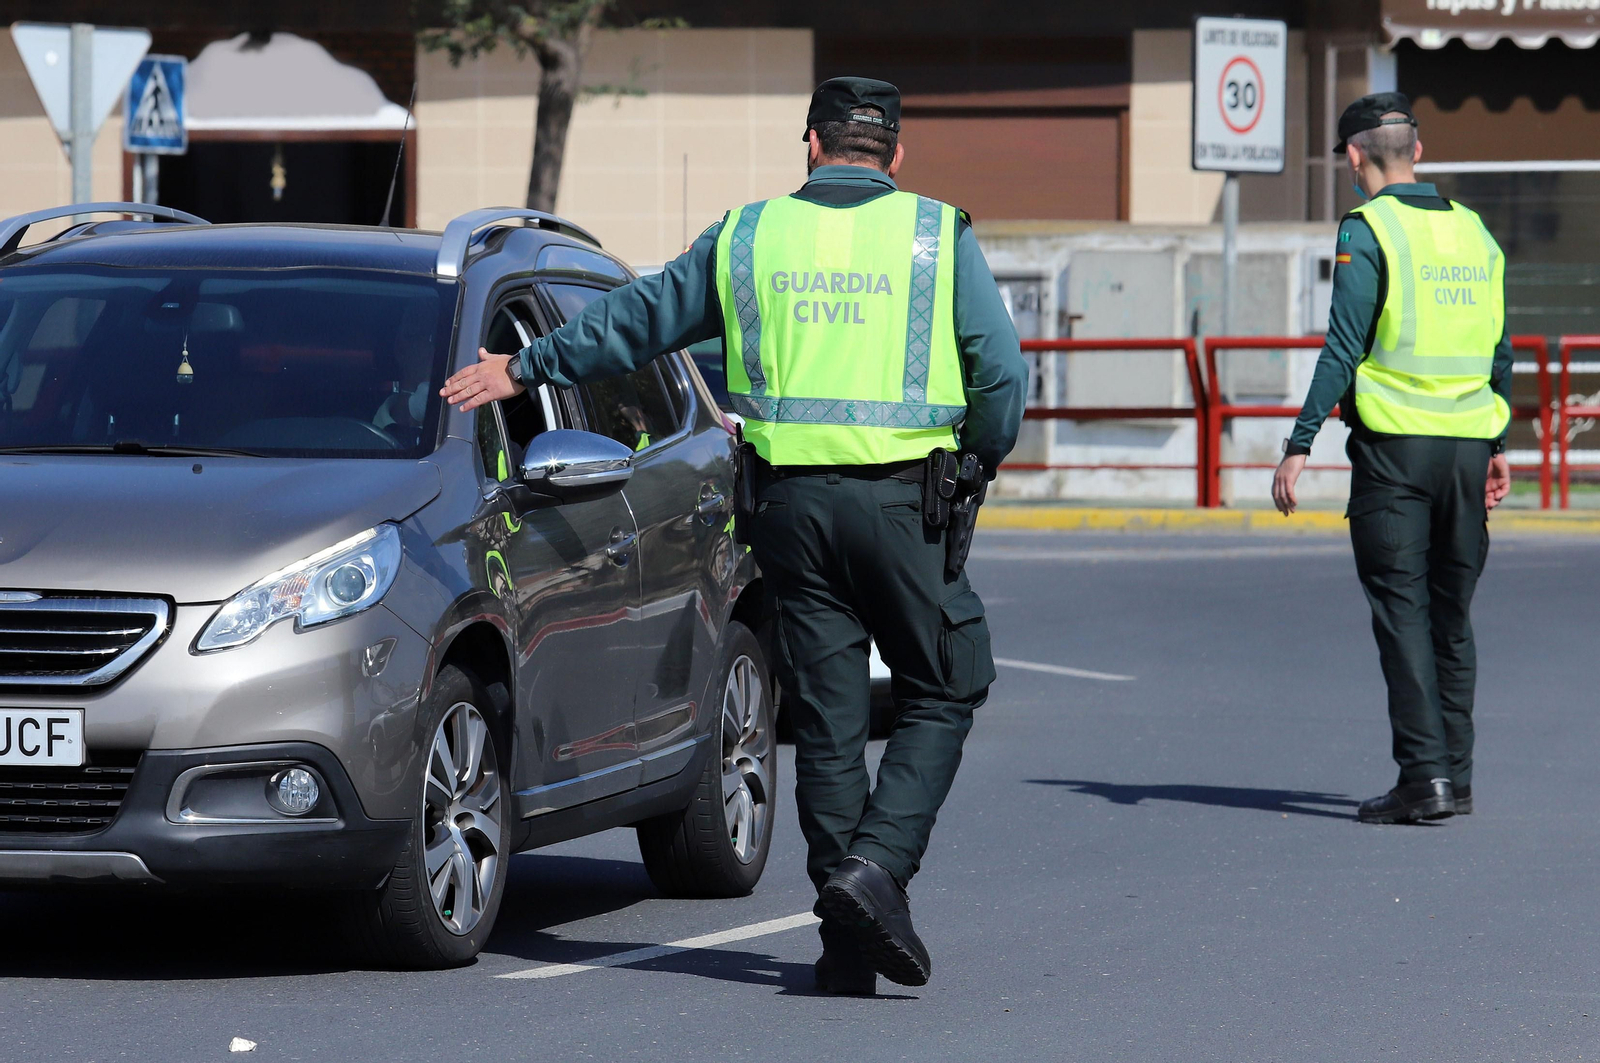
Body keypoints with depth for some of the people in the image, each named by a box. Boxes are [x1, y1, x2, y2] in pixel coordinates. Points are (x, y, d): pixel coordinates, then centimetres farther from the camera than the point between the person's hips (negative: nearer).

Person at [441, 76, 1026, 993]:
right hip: (901, 497, -3)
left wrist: (524, 371, 31)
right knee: (942, 693, 9)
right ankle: (876, 864, -13)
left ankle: (849, 944, 5)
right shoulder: (938, 235, 2)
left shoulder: (747, 239, 9)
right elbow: (1000, 368, -1)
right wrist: (977, 463, 17)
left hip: (791, 498, 3)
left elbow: (634, 321, 17)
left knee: (827, 713, 7)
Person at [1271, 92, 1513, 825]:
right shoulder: (1473, 231, 12)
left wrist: (1299, 446, -12)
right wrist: (1495, 446, 25)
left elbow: (1344, 346, -14)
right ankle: (1456, 776, 13)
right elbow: (1499, 351, 16)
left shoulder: (1368, 229, -7)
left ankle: (1424, 772, -11)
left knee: (1402, 611, -5)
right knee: (1452, 614, 12)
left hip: (1393, 445, -6)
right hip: (1468, 443, 6)